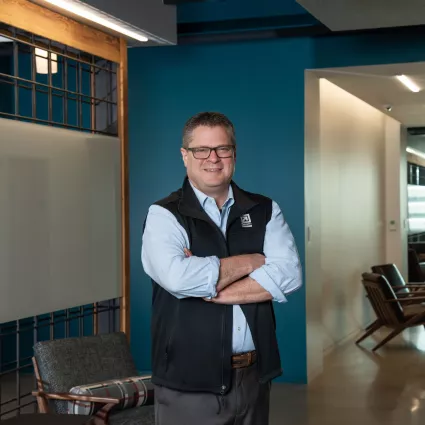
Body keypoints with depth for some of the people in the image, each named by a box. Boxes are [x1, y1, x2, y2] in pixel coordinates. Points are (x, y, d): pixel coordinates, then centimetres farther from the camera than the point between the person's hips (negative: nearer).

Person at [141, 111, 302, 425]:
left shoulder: (265, 211, 6)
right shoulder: (165, 216, -5)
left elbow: (288, 274, -9)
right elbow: (177, 277, -23)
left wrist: (207, 288, -15)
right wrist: (251, 261, -11)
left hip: (254, 375, 4)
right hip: (190, 381, -3)